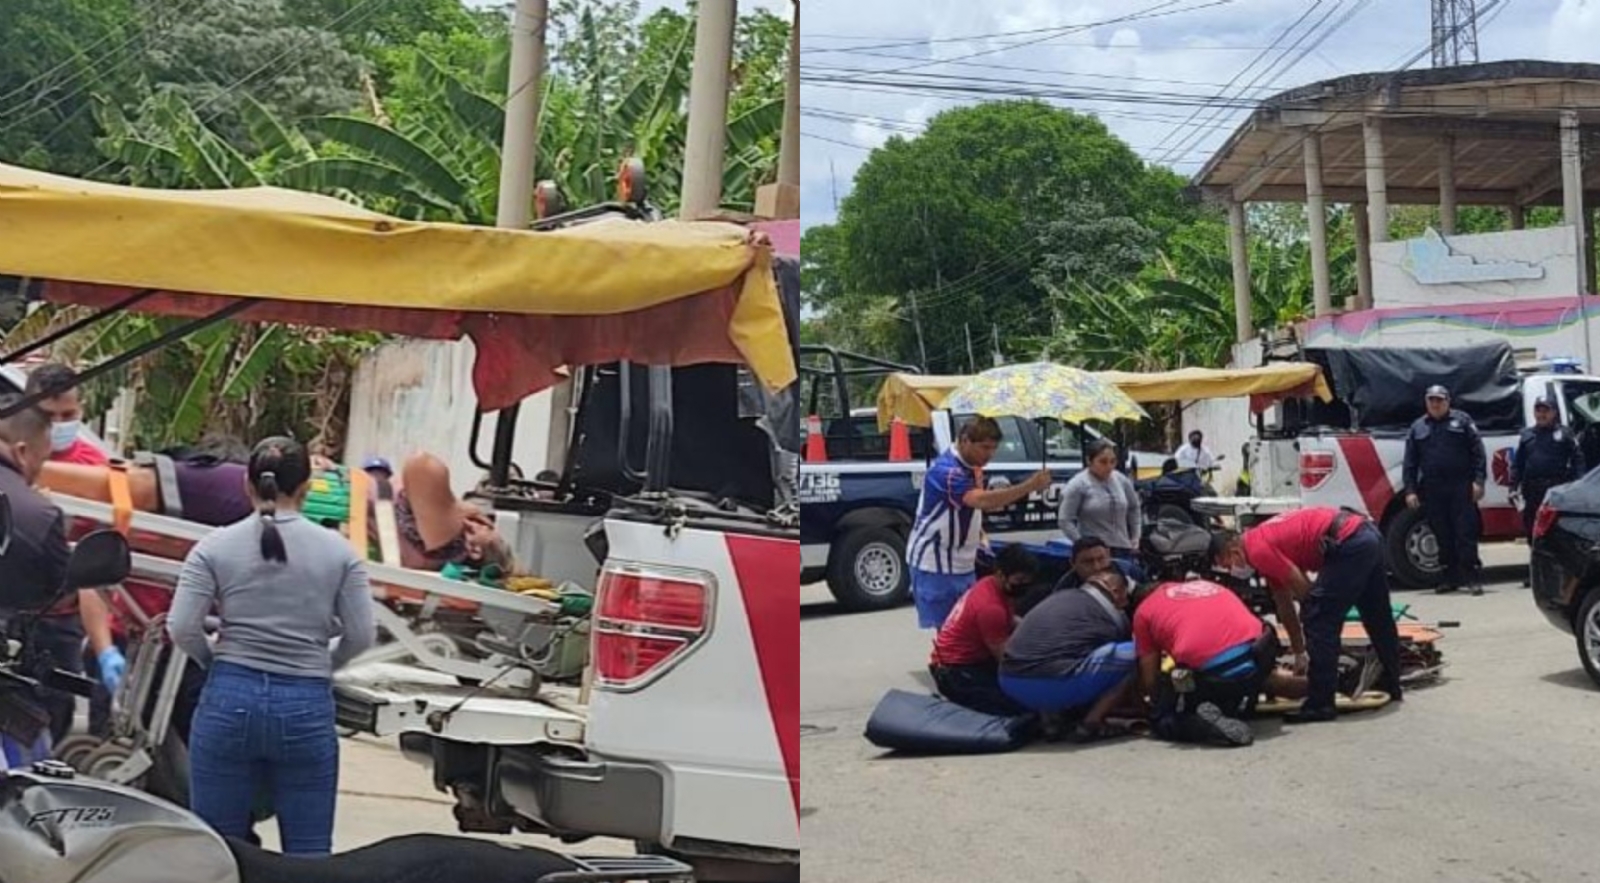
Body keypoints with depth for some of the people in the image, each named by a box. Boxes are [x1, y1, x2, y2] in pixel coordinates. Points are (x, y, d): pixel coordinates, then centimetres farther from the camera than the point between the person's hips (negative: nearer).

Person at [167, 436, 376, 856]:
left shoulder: (215, 546, 0)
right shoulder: (338, 550, 2)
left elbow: (181, 629, -5)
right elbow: (361, 635, 0)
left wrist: (217, 662, 14)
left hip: (230, 698, 0)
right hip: (307, 706, 0)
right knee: (308, 854, 6)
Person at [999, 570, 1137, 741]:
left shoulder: (1059, 597, 27)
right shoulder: (1114, 615, 13)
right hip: (1055, 685, -7)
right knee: (1132, 653, 7)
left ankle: (1051, 717, 18)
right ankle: (1091, 724, 5)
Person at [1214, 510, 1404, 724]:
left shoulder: (1257, 550, -10)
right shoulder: (1268, 542, 19)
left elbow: (1303, 588, -8)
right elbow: (1284, 604, 25)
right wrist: (1300, 654, 29)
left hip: (1349, 543, -10)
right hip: (1368, 535, 10)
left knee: (1318, 622, -4)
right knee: (1378, 619, 25)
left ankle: (1320, 705, -2)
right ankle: (1391, 685, 42)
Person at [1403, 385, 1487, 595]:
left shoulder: (1462, 421, 6)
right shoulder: (1418, 428, 14)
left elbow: (1477, 452, 0)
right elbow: (1410, 462, 11)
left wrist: (1479, 481, -10)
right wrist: (1410, 490, 1)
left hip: (1461, 488, -3)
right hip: (1432, 491, 3)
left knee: (1466, 533, -6)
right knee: (1442, 536, 6)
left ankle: (1473, 577, -5)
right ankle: (1450, 578, 14)